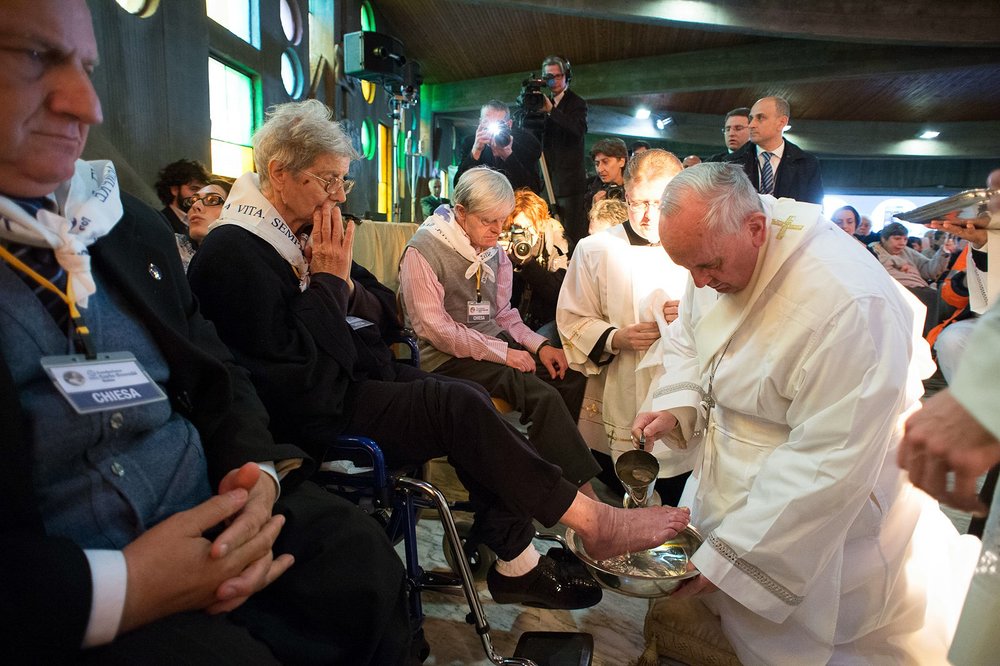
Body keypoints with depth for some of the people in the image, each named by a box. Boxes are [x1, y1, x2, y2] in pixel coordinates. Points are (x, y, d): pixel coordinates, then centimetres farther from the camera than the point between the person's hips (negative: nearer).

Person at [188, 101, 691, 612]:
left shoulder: (301, 235, 10)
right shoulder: (232, 255, -16)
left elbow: (387, 315, 10)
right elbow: (305, 381, -24)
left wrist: (345, 284, -9)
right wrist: (328, 281, -17)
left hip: (360, 381, 9)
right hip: (317, 421, -8)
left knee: (468, 404, -10)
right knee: (461, 407, -20)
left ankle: (515, 564, -3)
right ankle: (592, 521, -9)